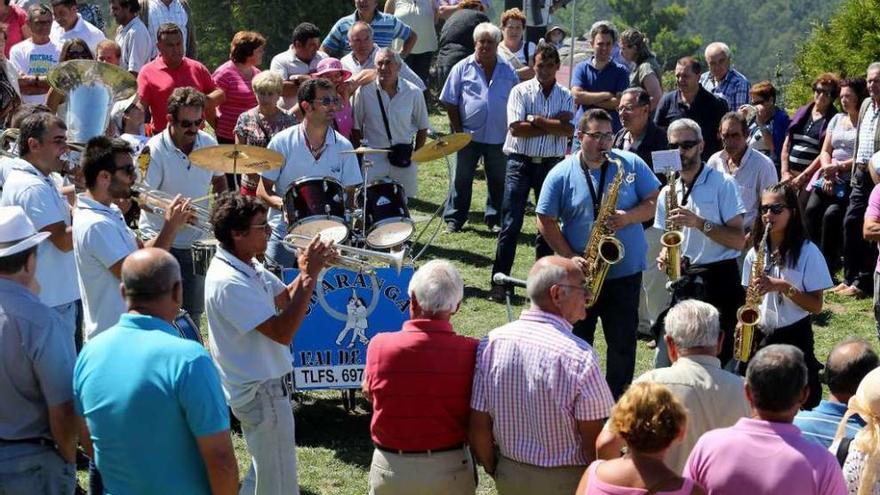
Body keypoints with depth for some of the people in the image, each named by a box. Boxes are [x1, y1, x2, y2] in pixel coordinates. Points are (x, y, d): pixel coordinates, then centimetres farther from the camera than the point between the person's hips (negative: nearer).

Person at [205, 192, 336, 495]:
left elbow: (285, 299, 15)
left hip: (260, 386, 10)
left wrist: (307, 272, -5)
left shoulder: (248, 265, 2)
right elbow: (283, 332, -31)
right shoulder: (228, 282, -28)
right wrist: (309, 275, -27)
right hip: (261, 392, -10)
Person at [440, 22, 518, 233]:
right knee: (462, 179, 5)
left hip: (499, 137, 2)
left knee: (499, 180, 10)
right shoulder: (462, 68, -1)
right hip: (469, 136, -2)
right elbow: (450, 102, 0)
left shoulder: (508, 71, 5)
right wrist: (458, 130, -5)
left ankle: (495, 218, 22)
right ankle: (453, 219, 14)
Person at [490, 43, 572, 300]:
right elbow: (516, 128, -13)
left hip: (551, 163, 3)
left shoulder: (566, 96, 6)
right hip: (520, 162, -3)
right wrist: (551, 127, -11)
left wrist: (534, 119, -14)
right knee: (510, 224, -6)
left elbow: (568, 129, -11)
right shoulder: (520, 91, 0)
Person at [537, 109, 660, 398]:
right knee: (577, 341, 10)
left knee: (623, 342, 6)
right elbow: (546, 221, -3)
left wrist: (629, 217, -19)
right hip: (580, 276, 0)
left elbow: (653, 202, 1)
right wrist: (570, 257, -13)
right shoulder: (561, 174, -4)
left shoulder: (631, 164, -1)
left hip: (626, 272, 1)